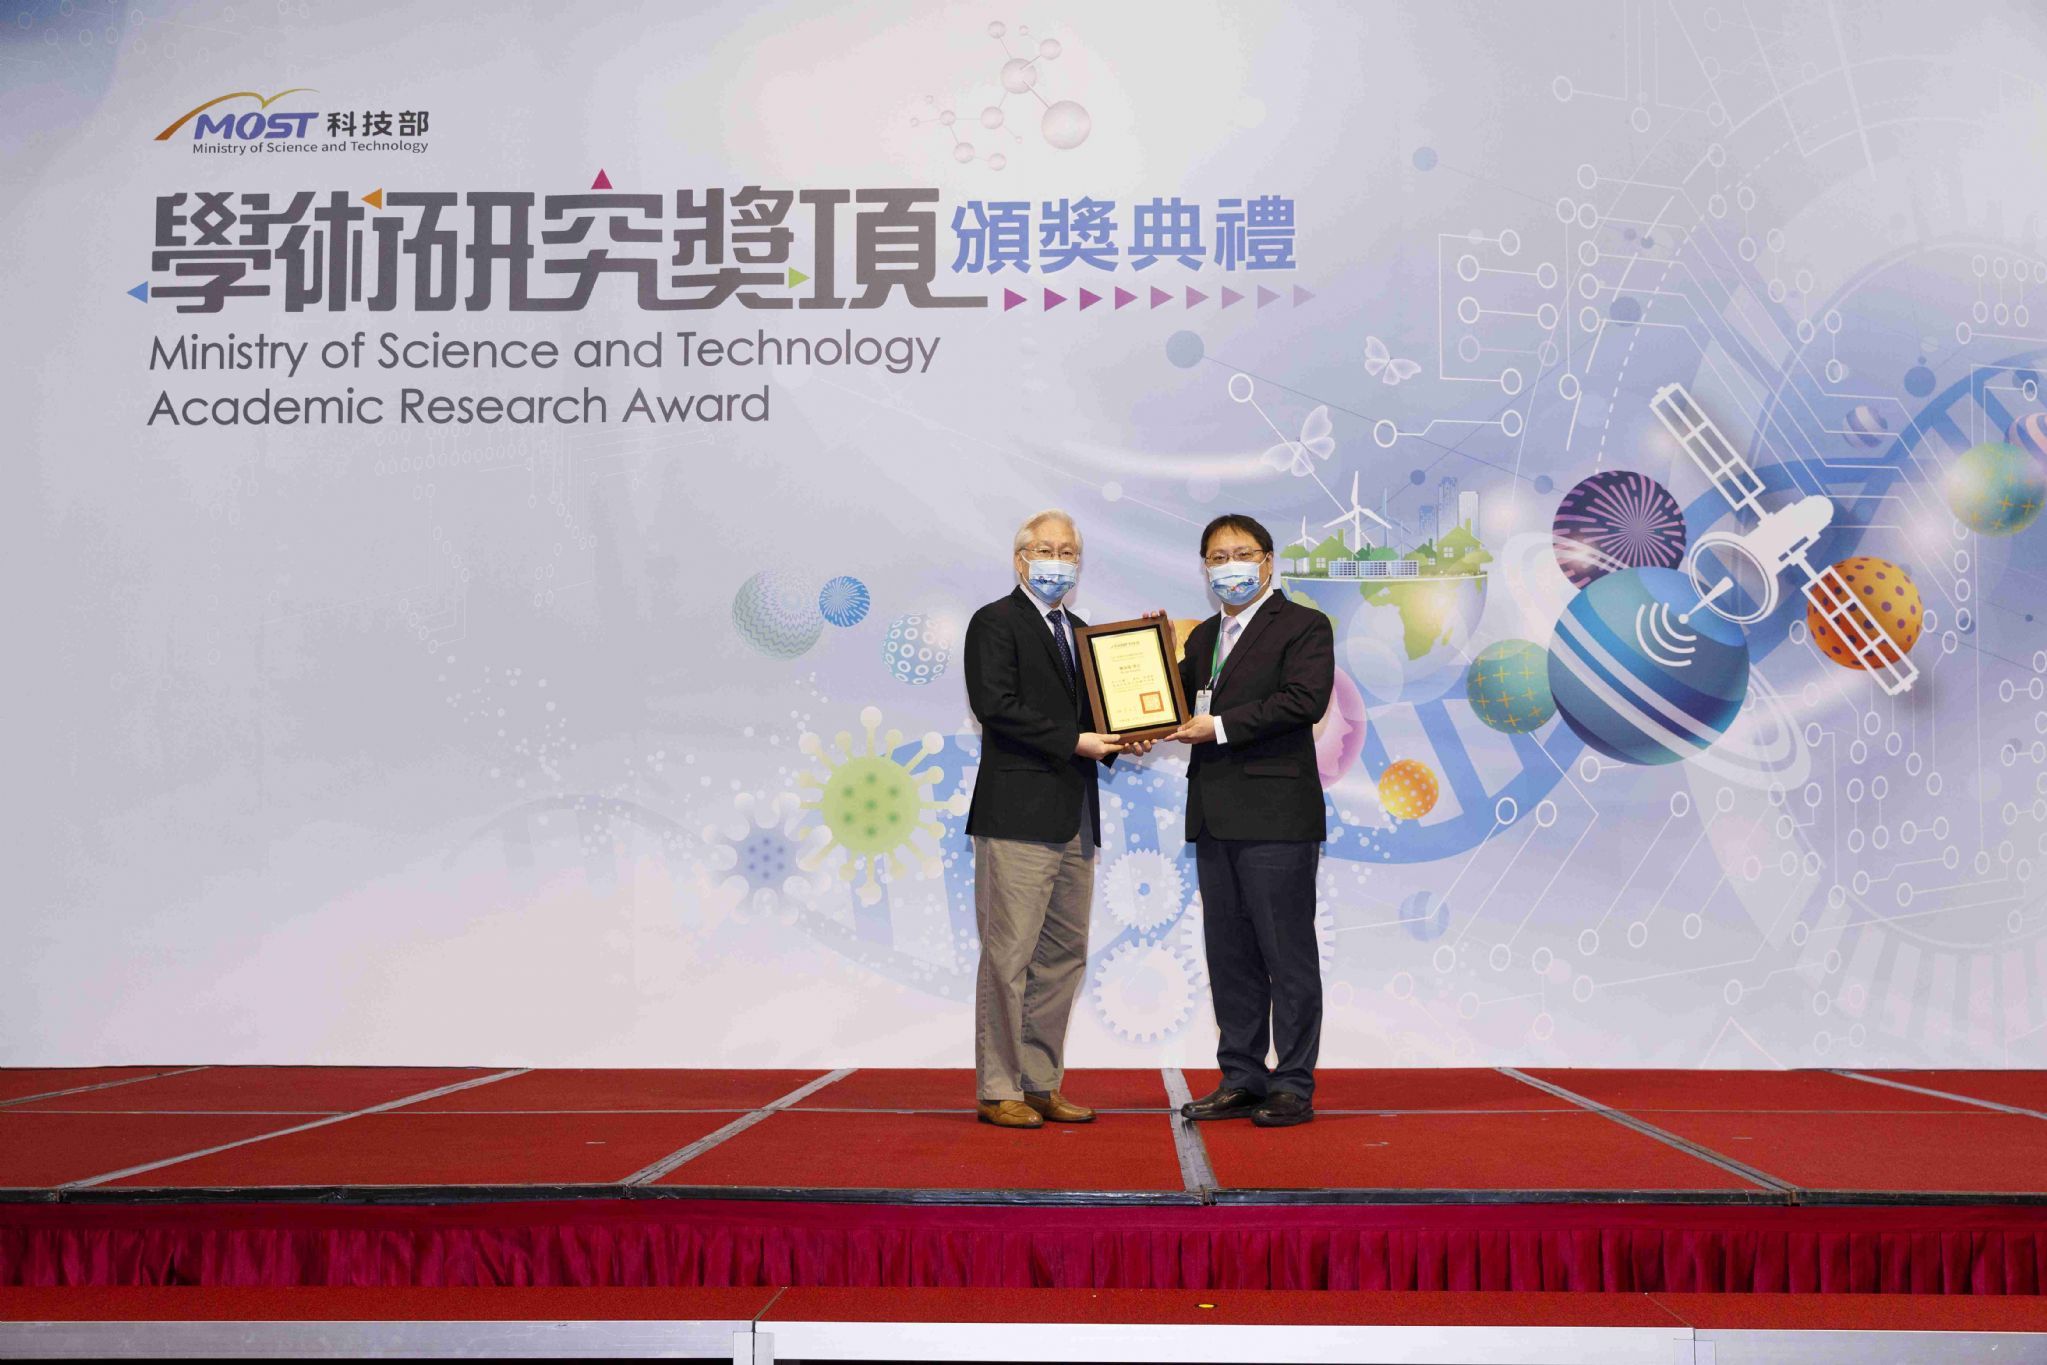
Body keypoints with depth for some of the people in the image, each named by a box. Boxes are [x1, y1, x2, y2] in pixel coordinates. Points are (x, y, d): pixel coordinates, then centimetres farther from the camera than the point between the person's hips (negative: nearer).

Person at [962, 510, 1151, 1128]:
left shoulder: (1080, 631, 21)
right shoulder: (995, 623, -3)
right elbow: (994, 705, -15)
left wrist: (1118, 740, 2)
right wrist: (1074, 741, -17)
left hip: (1076, 818, 8)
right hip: (1018, 815, -8)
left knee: (1064, 956, 10)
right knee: (1009, 956, -5)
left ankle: (1042, 1084, 18)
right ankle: (997, 1091, 3)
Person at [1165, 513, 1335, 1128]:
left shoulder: (1303, 626, -2)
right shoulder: (1203, 636, 20)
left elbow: (1304, 701, -16)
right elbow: (1187, 708, 17)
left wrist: (1221, 726, -15)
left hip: (1275, 815, -7)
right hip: (1215, 818, 7)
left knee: (1287, 954, -2)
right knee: (1228, 954, 11)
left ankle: (1293, 1085, 6)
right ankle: (1241, 1080, 19)